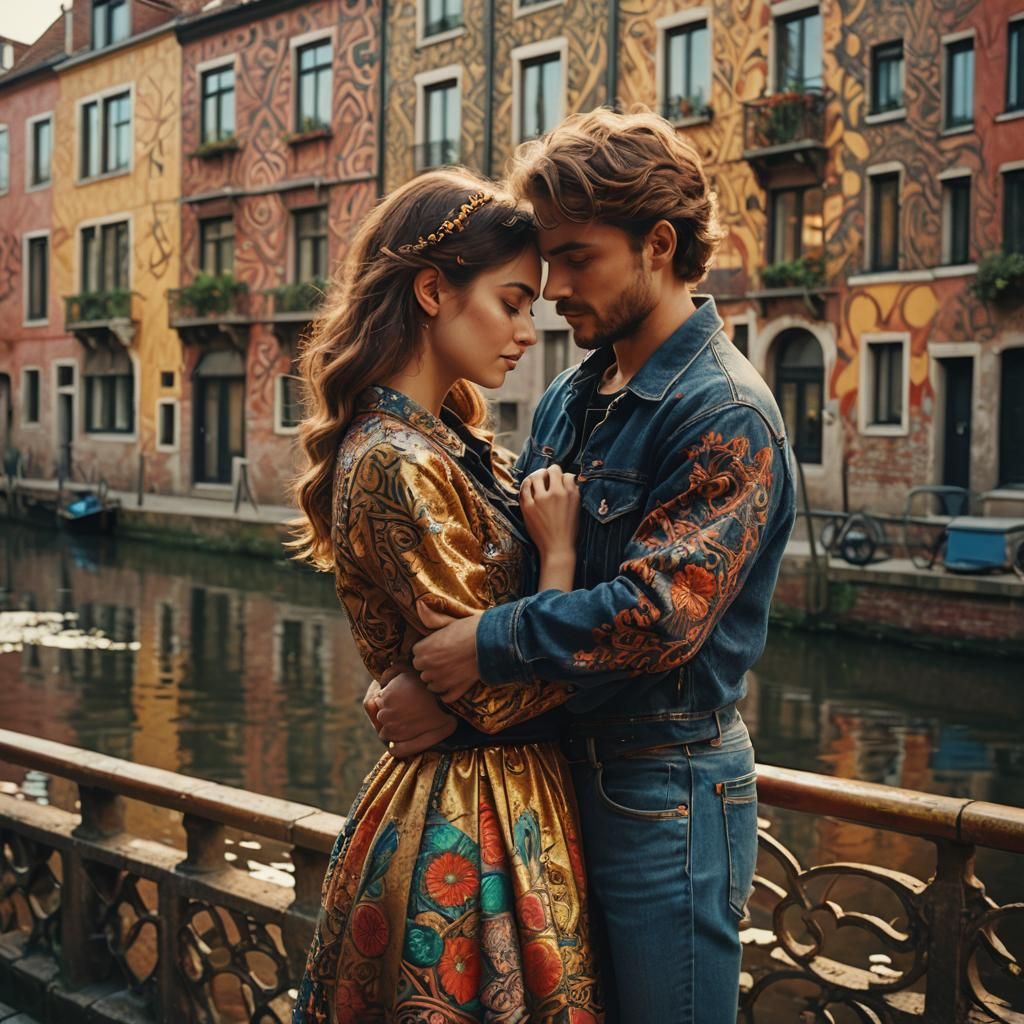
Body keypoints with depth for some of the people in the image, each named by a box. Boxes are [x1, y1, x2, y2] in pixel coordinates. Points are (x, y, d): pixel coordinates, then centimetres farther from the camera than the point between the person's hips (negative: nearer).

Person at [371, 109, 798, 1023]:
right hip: (563, 769, 8)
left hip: (665, 795, -8)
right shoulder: (571, 399, 10)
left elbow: (659, 612, -27)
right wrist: (403, 680, -6)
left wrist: (484, 647, -21)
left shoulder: (726, 416, -17)